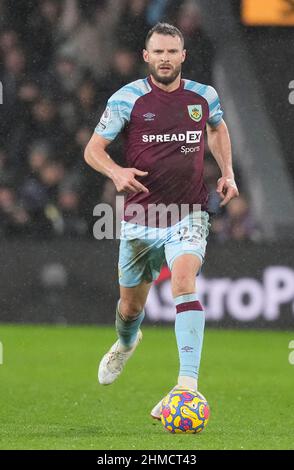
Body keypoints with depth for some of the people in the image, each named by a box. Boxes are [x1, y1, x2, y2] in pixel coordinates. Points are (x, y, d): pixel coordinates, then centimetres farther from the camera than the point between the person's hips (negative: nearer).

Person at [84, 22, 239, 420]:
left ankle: (188, 384, -32)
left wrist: (227, 172, 12)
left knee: (184, 282, -26)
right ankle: (126, 343, 52)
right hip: (140, 219, 0)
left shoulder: (204, 97, 2)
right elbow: (93, 149, -3)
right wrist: (115, 171, -24)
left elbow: (218, 129, 25)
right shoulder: (127, 99, -6)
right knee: (131, 305, 12)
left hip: (188, 215, 0)